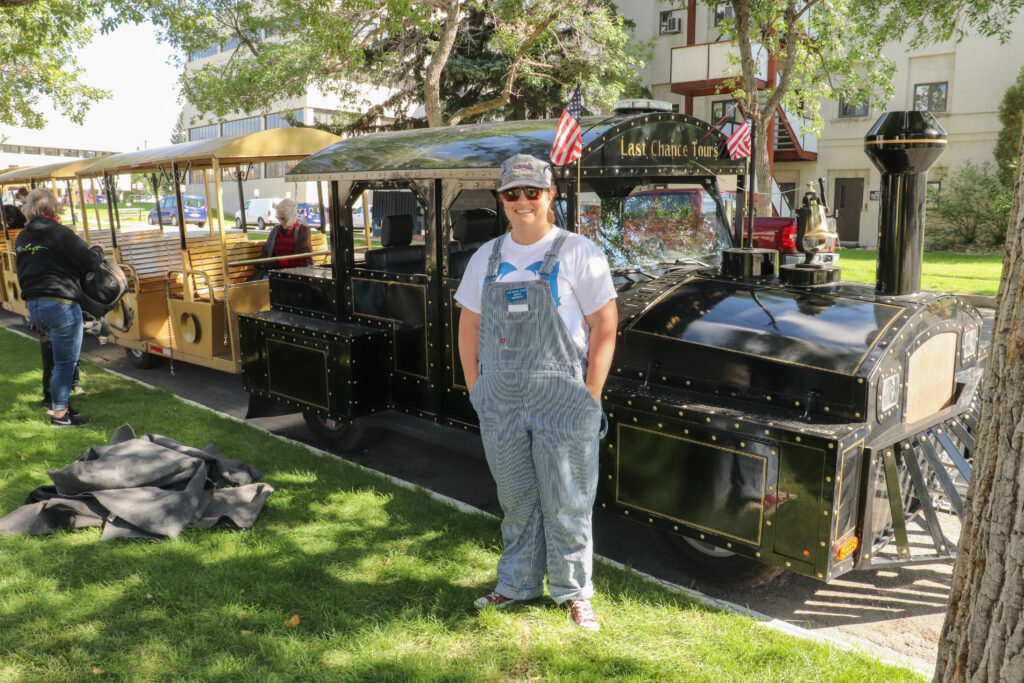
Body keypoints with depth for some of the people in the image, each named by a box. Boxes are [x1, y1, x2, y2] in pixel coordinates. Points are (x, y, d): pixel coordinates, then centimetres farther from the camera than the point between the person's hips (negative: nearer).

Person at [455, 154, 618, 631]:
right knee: (515, 500, 15)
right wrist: (475, 389, 8)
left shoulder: (579, 252, -2)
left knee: (566, 503, 5)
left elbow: (604, 327, -4)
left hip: (561, 398, -4)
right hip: (499, 400, 4)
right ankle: (517, 584, 32)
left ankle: (574, 592, 23)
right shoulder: (486, 257, 11)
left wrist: (590, 396, -9)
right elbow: (469, 326, 15)